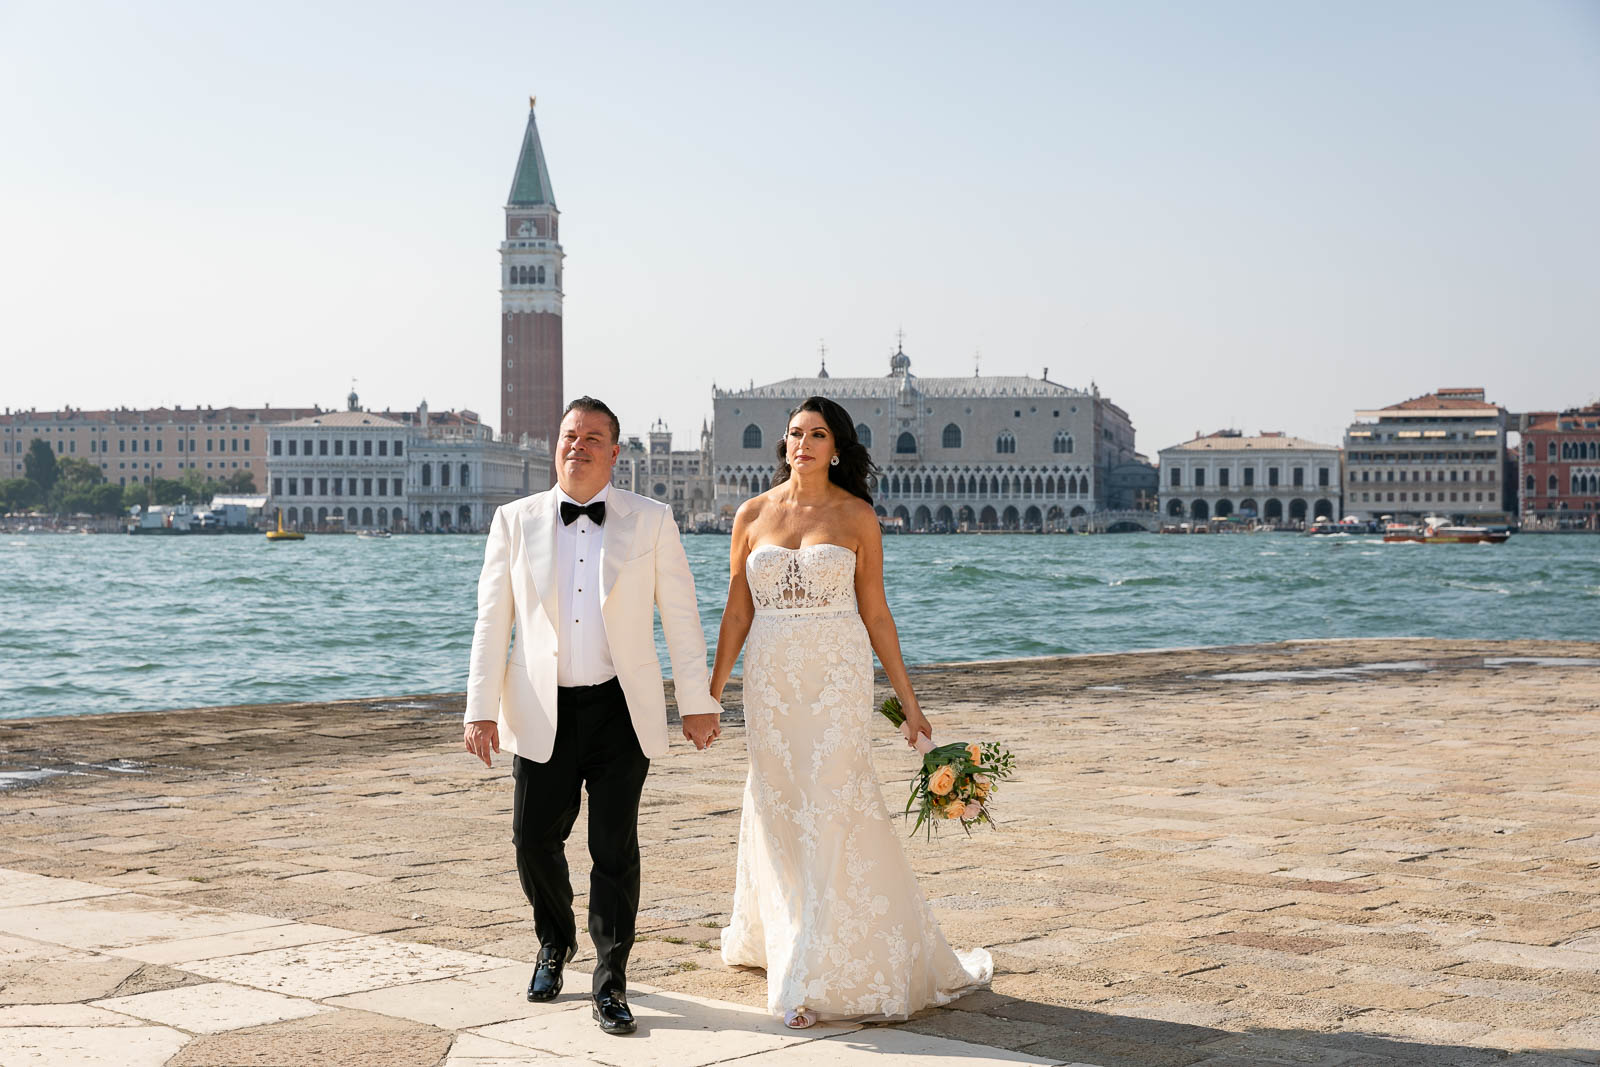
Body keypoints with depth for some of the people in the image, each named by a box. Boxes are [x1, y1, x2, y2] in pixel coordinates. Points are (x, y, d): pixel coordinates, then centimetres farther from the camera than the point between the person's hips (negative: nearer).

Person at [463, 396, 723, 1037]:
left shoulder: (651, 521, 3)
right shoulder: (516, 521, 5)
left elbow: (680, 617, 4)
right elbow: (492, 622, 4)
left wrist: (697, 703, 2)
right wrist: (482, 709, -1)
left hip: (621, 711, -1)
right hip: (542, 712, 1)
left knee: (616, 850, 0)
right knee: (534, 840, 5)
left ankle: (610, 984, 11)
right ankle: (556, 942, 35)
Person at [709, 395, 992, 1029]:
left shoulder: (856, 516, 1)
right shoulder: (752, 515, 6)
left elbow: (875, 614, 3)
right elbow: (737, 612, 8)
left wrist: (908, 702, 2)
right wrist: (710, 694, 4)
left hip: (838, 678, -2)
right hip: (770, 682, 2)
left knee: (828, 814, -7)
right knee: (778, 812, 8)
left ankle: (812, 976, -2)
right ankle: (769, 938, 28)